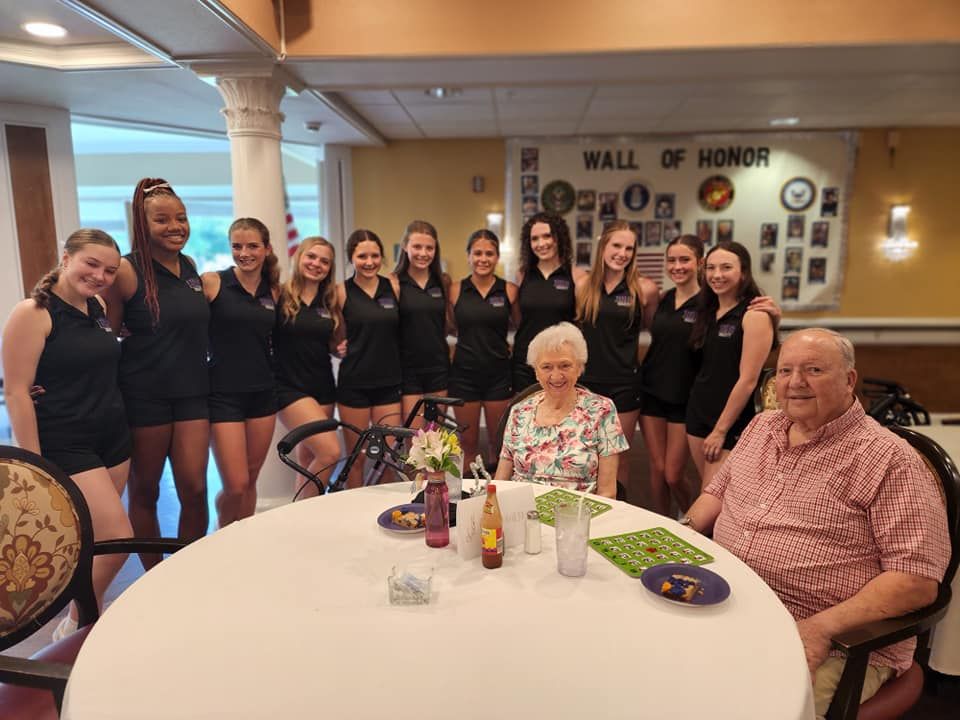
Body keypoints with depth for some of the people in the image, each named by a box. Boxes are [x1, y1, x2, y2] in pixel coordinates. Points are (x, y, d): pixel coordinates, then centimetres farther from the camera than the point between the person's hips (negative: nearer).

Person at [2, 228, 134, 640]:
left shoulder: (98, 306, 8)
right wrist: (33, 465, -14)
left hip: (113, 438, 7)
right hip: (65, 446, -6)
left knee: (92, 540, 11)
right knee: (118, 540, -7)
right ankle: (74, 627, 16)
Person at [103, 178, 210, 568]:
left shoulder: (190, 267, 7)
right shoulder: (127, 271, -10)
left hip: (192, 391, 4)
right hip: (144, 394, -4)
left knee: (194, 489, 1)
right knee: (144, 492, 10)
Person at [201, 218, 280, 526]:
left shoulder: (274, 290, 7)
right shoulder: (212, 282, -7)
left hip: (263, 393, 4)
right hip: (224, 394, -4)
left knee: (251, 480, 12)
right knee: (236, 486, -6)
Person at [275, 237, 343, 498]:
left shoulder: (330, 302, 11)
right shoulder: (280, 295, -5)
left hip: (323, 387, 6)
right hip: (290, 387, -6)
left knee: (308, 462, 11)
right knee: (330, 452, -17)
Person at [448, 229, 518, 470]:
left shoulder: (509, 290, -2)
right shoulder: (455, 290, -1)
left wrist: (512, 347, -4)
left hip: (498, 373, 0)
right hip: (464, 373, 0)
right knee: (467, 445, 9)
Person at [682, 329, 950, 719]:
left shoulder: (889, 461, -8)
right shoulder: (761, 426, 12)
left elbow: (917, 578, -12)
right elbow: (718, 491, 23)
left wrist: (822, 627, -20)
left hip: (834, 644, -5)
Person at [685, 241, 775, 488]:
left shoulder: (755, 315, -13)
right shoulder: (707, 311, 9)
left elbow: (748, 380, -17)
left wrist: (721, 430, -15)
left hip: (732, 420, -7)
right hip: (697, 411, 7)